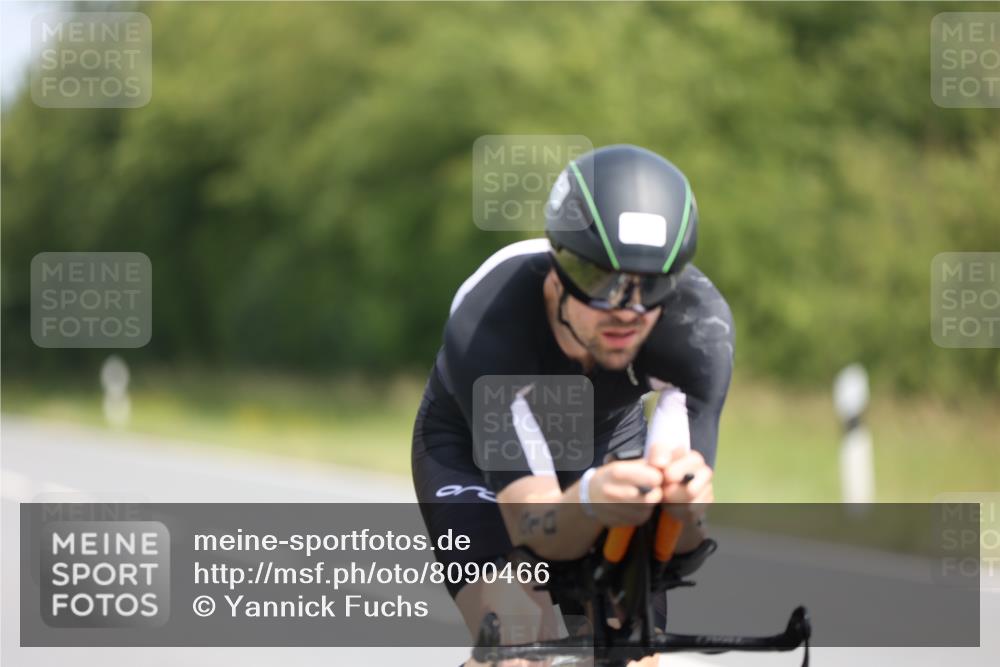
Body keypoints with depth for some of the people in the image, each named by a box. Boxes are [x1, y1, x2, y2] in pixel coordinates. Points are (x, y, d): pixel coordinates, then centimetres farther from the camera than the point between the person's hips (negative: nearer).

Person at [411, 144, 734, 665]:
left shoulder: (700, 324, -35)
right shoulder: (485, 324, -39)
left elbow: (680, 538, -38)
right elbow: (534, 529, -42)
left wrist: (682, 499, -62)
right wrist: (589, 502, -65)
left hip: (605, 444, 3)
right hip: (474, 450, -2)